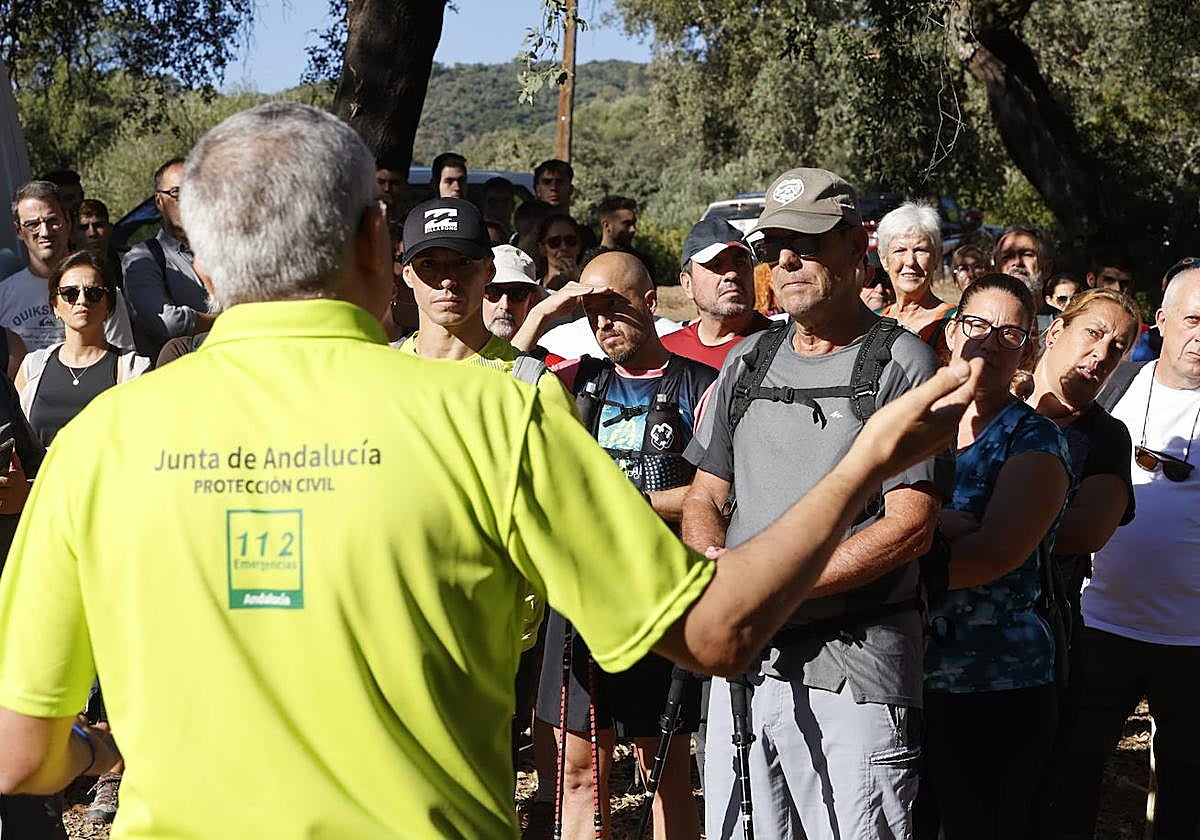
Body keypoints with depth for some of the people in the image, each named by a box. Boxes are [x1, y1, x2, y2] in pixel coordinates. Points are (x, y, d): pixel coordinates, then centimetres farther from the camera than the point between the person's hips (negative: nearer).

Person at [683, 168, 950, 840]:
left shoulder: (901, 362, -6)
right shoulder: (748, 360, 13)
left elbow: (910, 530, -14)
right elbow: (705, 498, 15)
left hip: (853, 670, -6)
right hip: (741, 661, 6)